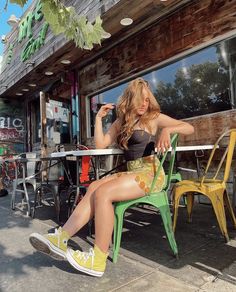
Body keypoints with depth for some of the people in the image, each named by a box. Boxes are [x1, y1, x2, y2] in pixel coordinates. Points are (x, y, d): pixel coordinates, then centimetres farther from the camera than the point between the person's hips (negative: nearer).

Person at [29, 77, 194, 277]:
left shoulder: (154, 117, 4)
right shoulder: (122, 122, 17)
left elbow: (189, 128, -1)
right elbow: (101, 144, 8)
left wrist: (168, 129, -20)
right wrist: (99, 117, 5)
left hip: (151, 173, -5)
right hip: (132, 172, 5)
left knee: (103, 192, -25)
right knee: (94, 188, -20)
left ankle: (98, 260, -20)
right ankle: (61, 238, -22)